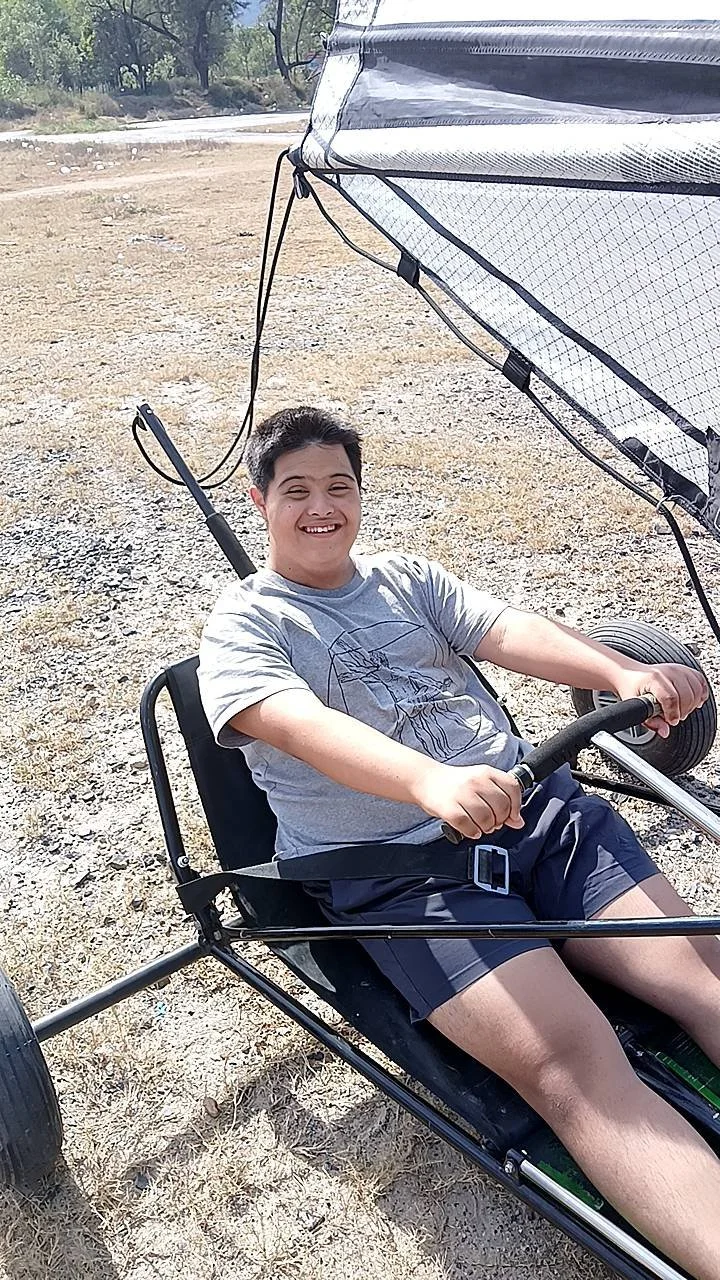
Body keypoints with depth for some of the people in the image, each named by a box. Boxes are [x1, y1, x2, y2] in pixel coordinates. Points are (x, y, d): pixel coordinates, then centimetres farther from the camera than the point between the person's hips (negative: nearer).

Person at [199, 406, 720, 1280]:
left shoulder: (409, 578, 21)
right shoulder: (244, 624, 5)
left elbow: (509, 632, 5)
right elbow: (300, 725, -16)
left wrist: (626, 674, -16)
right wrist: (431, 781, -35)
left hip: (539, 809, 6)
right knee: (570, 1061, -24)